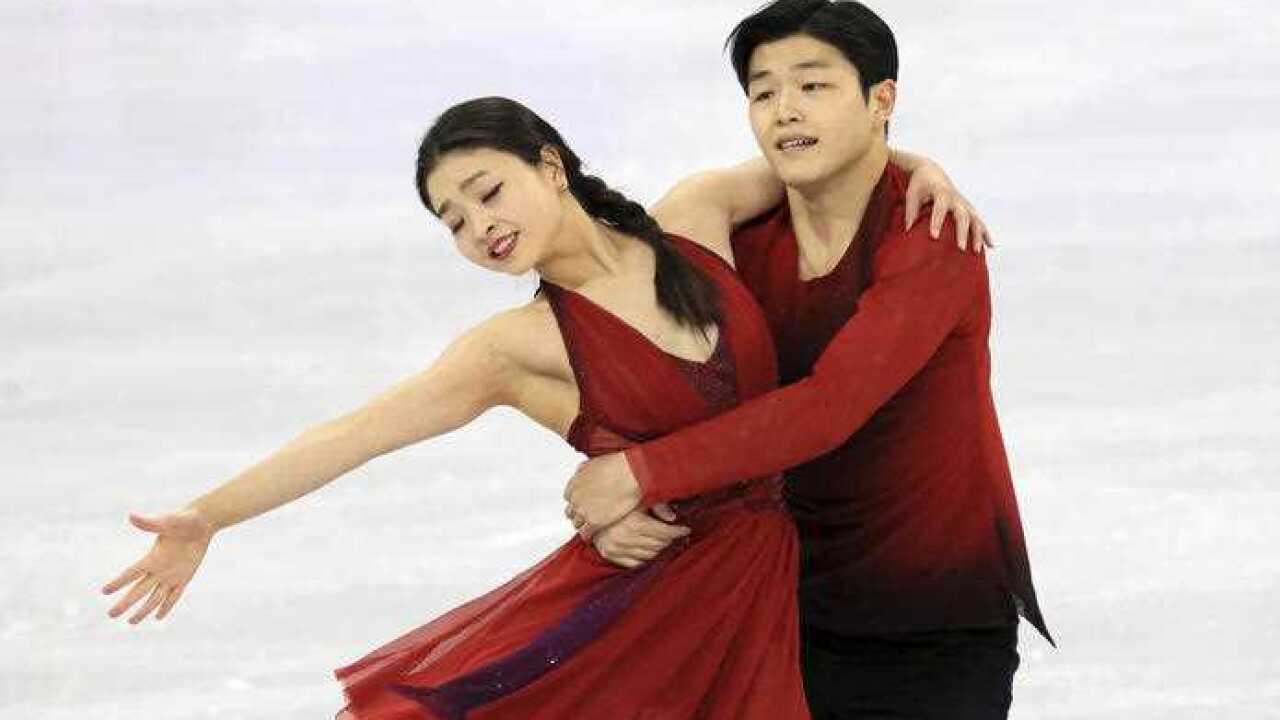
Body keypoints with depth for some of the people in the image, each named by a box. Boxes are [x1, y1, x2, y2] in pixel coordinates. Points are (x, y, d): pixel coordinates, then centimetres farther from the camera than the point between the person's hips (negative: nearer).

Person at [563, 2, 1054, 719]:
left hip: (943, 636, -5)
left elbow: (830, 407, -28)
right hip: (807, 607, 5)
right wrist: (609, 506, -13)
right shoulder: (744, 244, 1)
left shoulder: (933, 235, -19)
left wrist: (641, 473, -27)